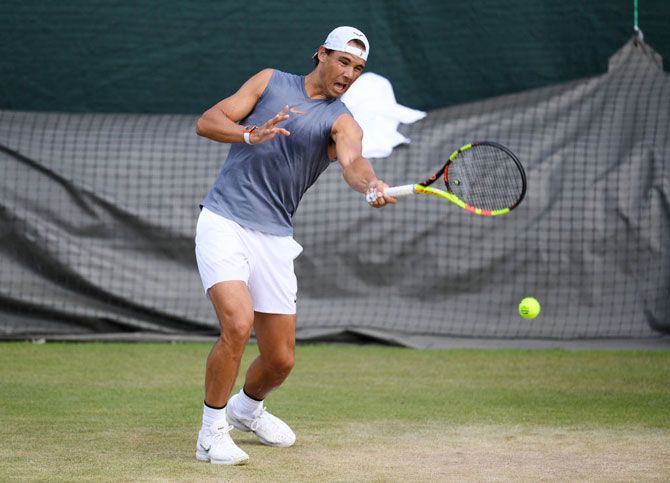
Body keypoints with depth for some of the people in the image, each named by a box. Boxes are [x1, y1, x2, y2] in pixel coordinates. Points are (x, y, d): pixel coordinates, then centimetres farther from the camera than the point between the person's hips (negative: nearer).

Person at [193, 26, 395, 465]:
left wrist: (372, 186, -45)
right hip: (223, 224, -3)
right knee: (238, 323, -24)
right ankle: (212, 432, -8)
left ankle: (247, 409, 39)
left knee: (280, 359, 5)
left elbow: (353, 161, -21)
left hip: (273, 238, 3)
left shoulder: (342, 122, 2)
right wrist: (251, 135, -22)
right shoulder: (271, 82, 6)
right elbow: (207, 122, -2)